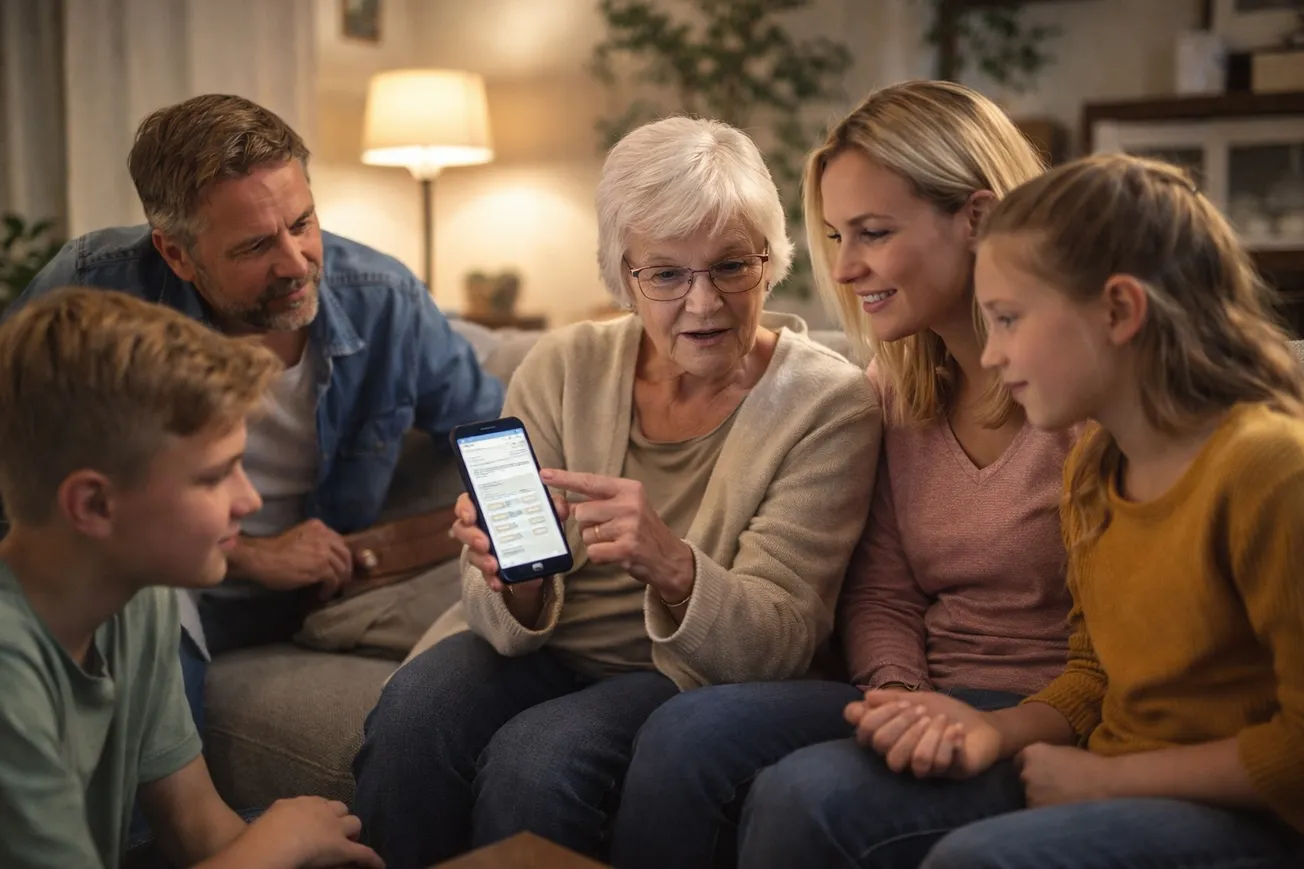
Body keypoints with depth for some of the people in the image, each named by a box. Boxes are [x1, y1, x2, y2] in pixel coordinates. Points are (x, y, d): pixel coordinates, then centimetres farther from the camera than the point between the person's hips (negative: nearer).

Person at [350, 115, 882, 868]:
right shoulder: (566, 367, -4)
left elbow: (781, 644, -16)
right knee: (415, 712, -27)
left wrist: (671, 567, -36)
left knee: (537, 757, -30)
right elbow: (514, 626, -3)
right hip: (548, 650, 3)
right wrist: (516, 587, -29)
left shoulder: (829, 403, -12)